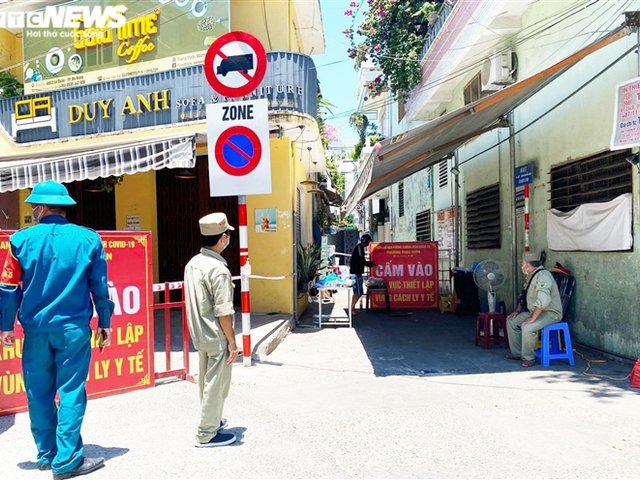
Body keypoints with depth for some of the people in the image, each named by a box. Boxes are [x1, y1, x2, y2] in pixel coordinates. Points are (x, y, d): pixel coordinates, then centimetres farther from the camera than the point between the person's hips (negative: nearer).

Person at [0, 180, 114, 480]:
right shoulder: (88, 239, -3)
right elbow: (100, 287, 0)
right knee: (71, 393, 4)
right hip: (73, 328, -1)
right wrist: (104, 323, 10)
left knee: (39, 393, 14)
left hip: (36, 329, 2)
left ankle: (46, 454, 27)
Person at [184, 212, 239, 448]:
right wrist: (232, 342, -14)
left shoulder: (193, 263, 4)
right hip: (217, 338, -9)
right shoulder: (218, 269, -22)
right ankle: (207, 434, 13)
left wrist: (197, 331, 20)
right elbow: (223, 312, -22)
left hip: (199, 335, 9)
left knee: (206, 380, 22)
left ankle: (210, 420, 38)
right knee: (216, 384, 4)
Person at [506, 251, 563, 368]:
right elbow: (523, 296, 23)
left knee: (527, 327, -32)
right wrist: (517, 311, 12)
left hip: (550, 313, -10)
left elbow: (543, 301, -34)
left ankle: (528, 357, -13)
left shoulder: (543, 276, -24)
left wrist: (532, 318, -31)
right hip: (535, 311, 10)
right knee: (511, 320, 8)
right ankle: (517, 353, 14)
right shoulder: (530, 276, 10)